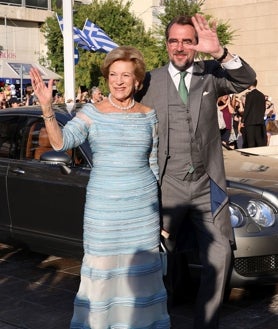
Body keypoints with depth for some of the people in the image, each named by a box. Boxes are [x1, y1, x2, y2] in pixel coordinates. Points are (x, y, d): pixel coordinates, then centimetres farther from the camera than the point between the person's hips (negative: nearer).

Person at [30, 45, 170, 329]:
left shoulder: (148, 115, 5)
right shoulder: (92, 113, -3)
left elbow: (153, 163, 12)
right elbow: (61, 142, -16)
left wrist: (158, 201, 13)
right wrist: (47, 108, -30)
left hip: (143, 203, 2)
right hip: (103, 204, -2)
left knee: (142, 268, 9)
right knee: (102, 267, 4)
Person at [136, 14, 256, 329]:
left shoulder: (210, 75, 4)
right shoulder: (151, 81, 0)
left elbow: (247, 80, -13)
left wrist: (219, 52, -31)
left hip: (207, 185, 1)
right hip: (167, 185, -1)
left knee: (220, 255, -1)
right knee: (165, 258, 12)